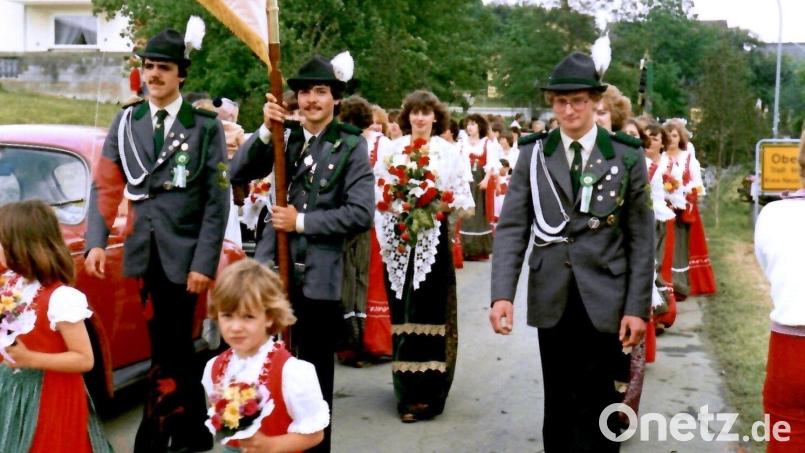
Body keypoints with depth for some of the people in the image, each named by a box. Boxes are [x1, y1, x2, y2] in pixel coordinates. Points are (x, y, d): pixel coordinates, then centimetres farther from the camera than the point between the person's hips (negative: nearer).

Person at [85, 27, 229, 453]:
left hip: (183, 254, -3)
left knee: (166, 350, 0)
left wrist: (204, 262, -11)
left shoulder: (206, 126, -2)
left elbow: (217, 200, -5)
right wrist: (96, 241, -8)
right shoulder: (125, 121, 9)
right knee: (177, 345, 13)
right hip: (145, 252, 4)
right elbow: (106, 185, 5)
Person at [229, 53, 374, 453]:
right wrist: (265, 131, -16)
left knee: (315, 371, 11)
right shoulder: (284, 136, 7)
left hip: (320, 275, -2)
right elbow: (238, 174, -4)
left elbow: (361, 214, -10)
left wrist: (302, 221, -11)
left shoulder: (351, 146, -3)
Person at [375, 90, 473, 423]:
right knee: (403, 310, 4)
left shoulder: (448, 152, 5)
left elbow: (462, 197, 2)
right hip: (399, 236, 2)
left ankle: (427, 391, 0)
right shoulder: (392, 149, 9)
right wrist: (394, 204, -11)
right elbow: (378, 192, 7)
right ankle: (407, 387, 12)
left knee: (428, 310, -3)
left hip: (433, 238, -2)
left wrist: (437, 204, -14)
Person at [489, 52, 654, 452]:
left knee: (595, 406, 4)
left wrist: (638, 307, -5)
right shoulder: (533, 154, 4)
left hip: (604, 300, -1)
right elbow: (511, 228, -2)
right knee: (558, 405, 12)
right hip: (552, 299, 2)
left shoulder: (626, 157, 1)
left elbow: (641, 237, 1)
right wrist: (502, 294, -14)